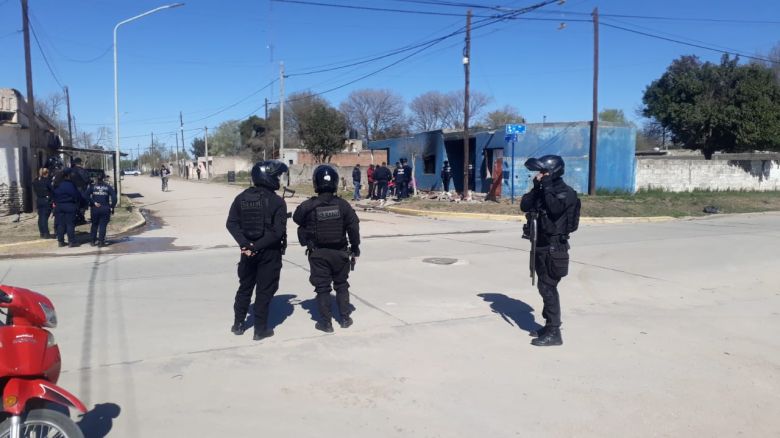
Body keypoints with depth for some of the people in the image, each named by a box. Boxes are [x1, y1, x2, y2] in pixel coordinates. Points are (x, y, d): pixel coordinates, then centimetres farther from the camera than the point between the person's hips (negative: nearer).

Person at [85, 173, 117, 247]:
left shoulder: (92, 186, 3)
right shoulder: (108, 187, 1)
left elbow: (87, 195, -10)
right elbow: (114, 197, -9)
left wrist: (93, 202, -7)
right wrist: (112, 207, -3)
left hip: (94, 208, 2)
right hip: (105, 209, -1)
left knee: (94, 225, 14)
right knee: (103, 225, 3)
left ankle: (92, 241, 17)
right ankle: (101, 241, 1)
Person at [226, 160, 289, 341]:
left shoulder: (241, 198, 2)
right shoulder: (277, 201, -13)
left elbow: (231, 224, -5)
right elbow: (278, 231, -20)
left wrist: (245, 244, -11)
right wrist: (257, 246, -16)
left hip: (248, 250, 5)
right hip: (270, 252, -5)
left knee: (245, 287, 19)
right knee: (264, 290, 6)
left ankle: (238, 324, 29)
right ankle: (260, 329, 12)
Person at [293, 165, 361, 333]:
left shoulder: (308, 206, -13)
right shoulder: (343, 205, -9)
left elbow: (297, 219, 6)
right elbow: (354, 228, -5)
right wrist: (355, 249, 6)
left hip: (318, 254, -2)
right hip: (340, 252, 2)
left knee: (322, 288, 8)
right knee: (341, 285, 18)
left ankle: (326, 322, 12)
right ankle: (345, 318, 24)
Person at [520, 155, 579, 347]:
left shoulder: (566, 192, -9)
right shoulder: (543, 190, 13)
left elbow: (555, 208, -28)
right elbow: (525, 206, 4)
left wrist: (547, 186, -18)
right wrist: (537, 186, -5)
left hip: (554, 247, -8)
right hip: (541, 245, 8)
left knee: (548, 287, -9)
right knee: (545, 287, 14)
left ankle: (553, 333, -5)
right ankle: (550, 326, 25)